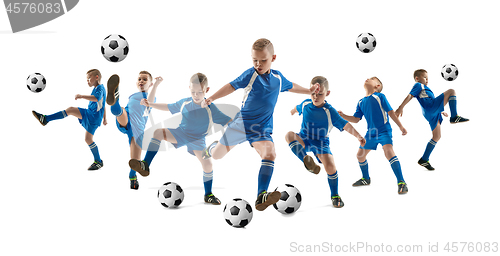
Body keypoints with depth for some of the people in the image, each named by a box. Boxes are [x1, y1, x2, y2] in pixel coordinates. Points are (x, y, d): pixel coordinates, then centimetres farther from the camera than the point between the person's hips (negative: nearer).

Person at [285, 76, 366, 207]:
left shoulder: (329, 111, -17)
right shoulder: (305, 104, -5)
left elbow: (344, 124, -23)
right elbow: (298, 108, 21)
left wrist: (358, 136, -37)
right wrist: (293, 111, 44)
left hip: (321, 142, -3)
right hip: (304, 140, 3)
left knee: (330, 166, -19)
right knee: (289, 135, -29)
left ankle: (335, 196, 5)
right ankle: (306, 160, -35)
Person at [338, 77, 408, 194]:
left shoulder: (379, 96, -8)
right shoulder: (361, 102, 8)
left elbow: (390, 112, -6)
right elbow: (356, 119, 7)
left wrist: (401, 127, -5)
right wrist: (343, 116, -6)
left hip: (384, 131, -7)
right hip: (371, 133, 7)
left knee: (388, 151, -28)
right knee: (360, 155, 13)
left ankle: (401, 182, -25)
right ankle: (366, 179, 39)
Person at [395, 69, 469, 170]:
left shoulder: (424, 88, 37)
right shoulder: (418, 85, 9)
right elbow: (409, 96, -6)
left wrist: (441, 111, 42)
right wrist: (401, 108, -18)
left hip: (432, 114, 9)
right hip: (431, 107, -9)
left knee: (437, 136, 9)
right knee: (451, 91, -10)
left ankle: (424, 160, 9)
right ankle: (454, 117, -25)